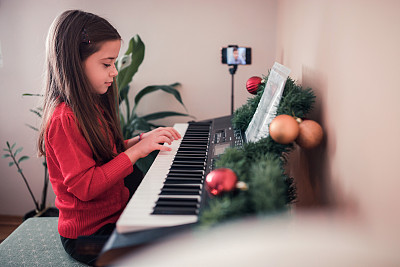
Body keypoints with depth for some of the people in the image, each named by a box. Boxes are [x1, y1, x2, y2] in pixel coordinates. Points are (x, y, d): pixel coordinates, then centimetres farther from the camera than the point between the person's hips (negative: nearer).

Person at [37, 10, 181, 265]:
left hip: (117, 212, 9)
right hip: (90, 234, -9)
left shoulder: (93, 106, 7)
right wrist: (136, 151, -26)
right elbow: (84, 186, -26)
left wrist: (143, 139, 3)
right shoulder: (64, 119, -23)